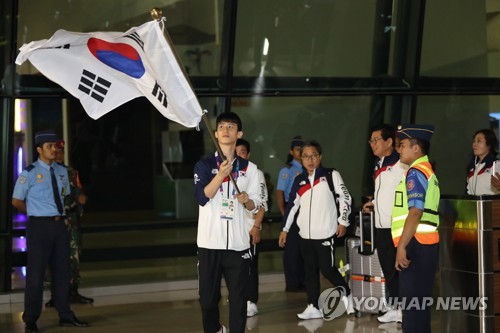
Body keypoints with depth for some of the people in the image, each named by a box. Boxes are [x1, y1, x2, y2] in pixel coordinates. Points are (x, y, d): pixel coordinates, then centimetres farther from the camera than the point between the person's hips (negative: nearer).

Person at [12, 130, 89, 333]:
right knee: (36, 274, -1)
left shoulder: (61, 171, 9)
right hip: (39, 226, -6)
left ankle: (65, 316, 21)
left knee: (62, 271, 11)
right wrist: (36, 214, 1)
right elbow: (17, 201, -2)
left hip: (59, 224, 6)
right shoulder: (30, 173, -8)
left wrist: (59, 213, 11)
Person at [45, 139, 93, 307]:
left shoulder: (71, 172, 14)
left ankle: (73, 292, 11)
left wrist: (81, 197, -5)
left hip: (71, 220, 4)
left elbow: (78, 191, 17)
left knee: (74, 256, 3)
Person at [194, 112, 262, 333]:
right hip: (210, 242, -1)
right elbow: (202, 197, -11)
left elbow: (256, 207, 9)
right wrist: (221, 174, -23)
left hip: (238, 244, 1)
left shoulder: (249, 168, 8)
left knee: (239, 298, -2)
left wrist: (247, 201, -13)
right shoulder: (204, 165, 4)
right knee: (208, 297, 6)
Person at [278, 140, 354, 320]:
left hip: (326, 233, -5)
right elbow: (292, 205, 15)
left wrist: (342, 221, -6)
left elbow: (345, 197, -1)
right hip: (305, 235, 5)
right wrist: (285, 229, 14)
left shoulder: (331, 175, -3)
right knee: (310, 271, 7)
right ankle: (313, 307, 12)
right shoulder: (299, 180, 10)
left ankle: (347, 295, 18)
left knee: (327, 269, -5)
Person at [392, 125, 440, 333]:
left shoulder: (416, 171, -10)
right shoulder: (428, 171, 22)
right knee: (419, 302, 13)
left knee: (411, 302, -9)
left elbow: (415, 212, -21)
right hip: (425, 243, 10)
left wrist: (402, 246, -23)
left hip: (416, 243, -10)